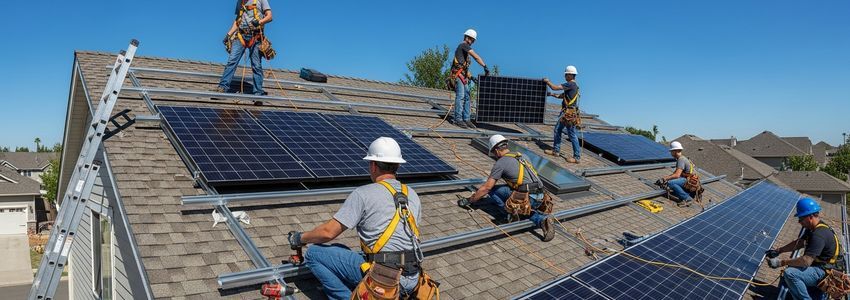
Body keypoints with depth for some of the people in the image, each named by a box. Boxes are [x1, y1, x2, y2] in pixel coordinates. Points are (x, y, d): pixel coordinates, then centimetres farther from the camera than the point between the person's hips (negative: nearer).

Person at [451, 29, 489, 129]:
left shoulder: (465, 47, 25)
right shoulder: (464, 45, -6)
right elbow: (476, 57, -17)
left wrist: (469, 76, 19)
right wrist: (485, 67, -21)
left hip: (464, 75, 10)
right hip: (458, 74, -10)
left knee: (466, 97, 5)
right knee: (460, 96, -12)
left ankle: (466, 119, 5)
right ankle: (458, 119, -11)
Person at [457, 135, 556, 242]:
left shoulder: (501, 162, 0)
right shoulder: (519, 157, 23)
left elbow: (487, 187, -3)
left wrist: (469, 201, 7)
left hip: (527, 198, -7)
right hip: (540, 197, 7)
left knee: (492, 190, 3)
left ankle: (511, 213, 0)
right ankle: (543, 219, 5)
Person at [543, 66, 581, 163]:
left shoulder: (571, 84, -15)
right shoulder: (573, 85, 16)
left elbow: (554, 87, -17)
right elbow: (563, 96, 25)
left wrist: (547, 81, -1)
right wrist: (553, 95, 18)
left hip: (569, 113, -10)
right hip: (566, 112, 10)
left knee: (572, 134, -6)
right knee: (557, 129, 15)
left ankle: (577, 157, -1)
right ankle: (556, 151, 24)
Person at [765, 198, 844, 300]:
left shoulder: (819, 235, -26)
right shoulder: (813, 228, 6)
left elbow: (806, 261, -30)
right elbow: (799, 243, 16)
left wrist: (781, 262, -24)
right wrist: (778, 251, 7)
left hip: (826, 273, -11)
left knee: (790, 273, -27)